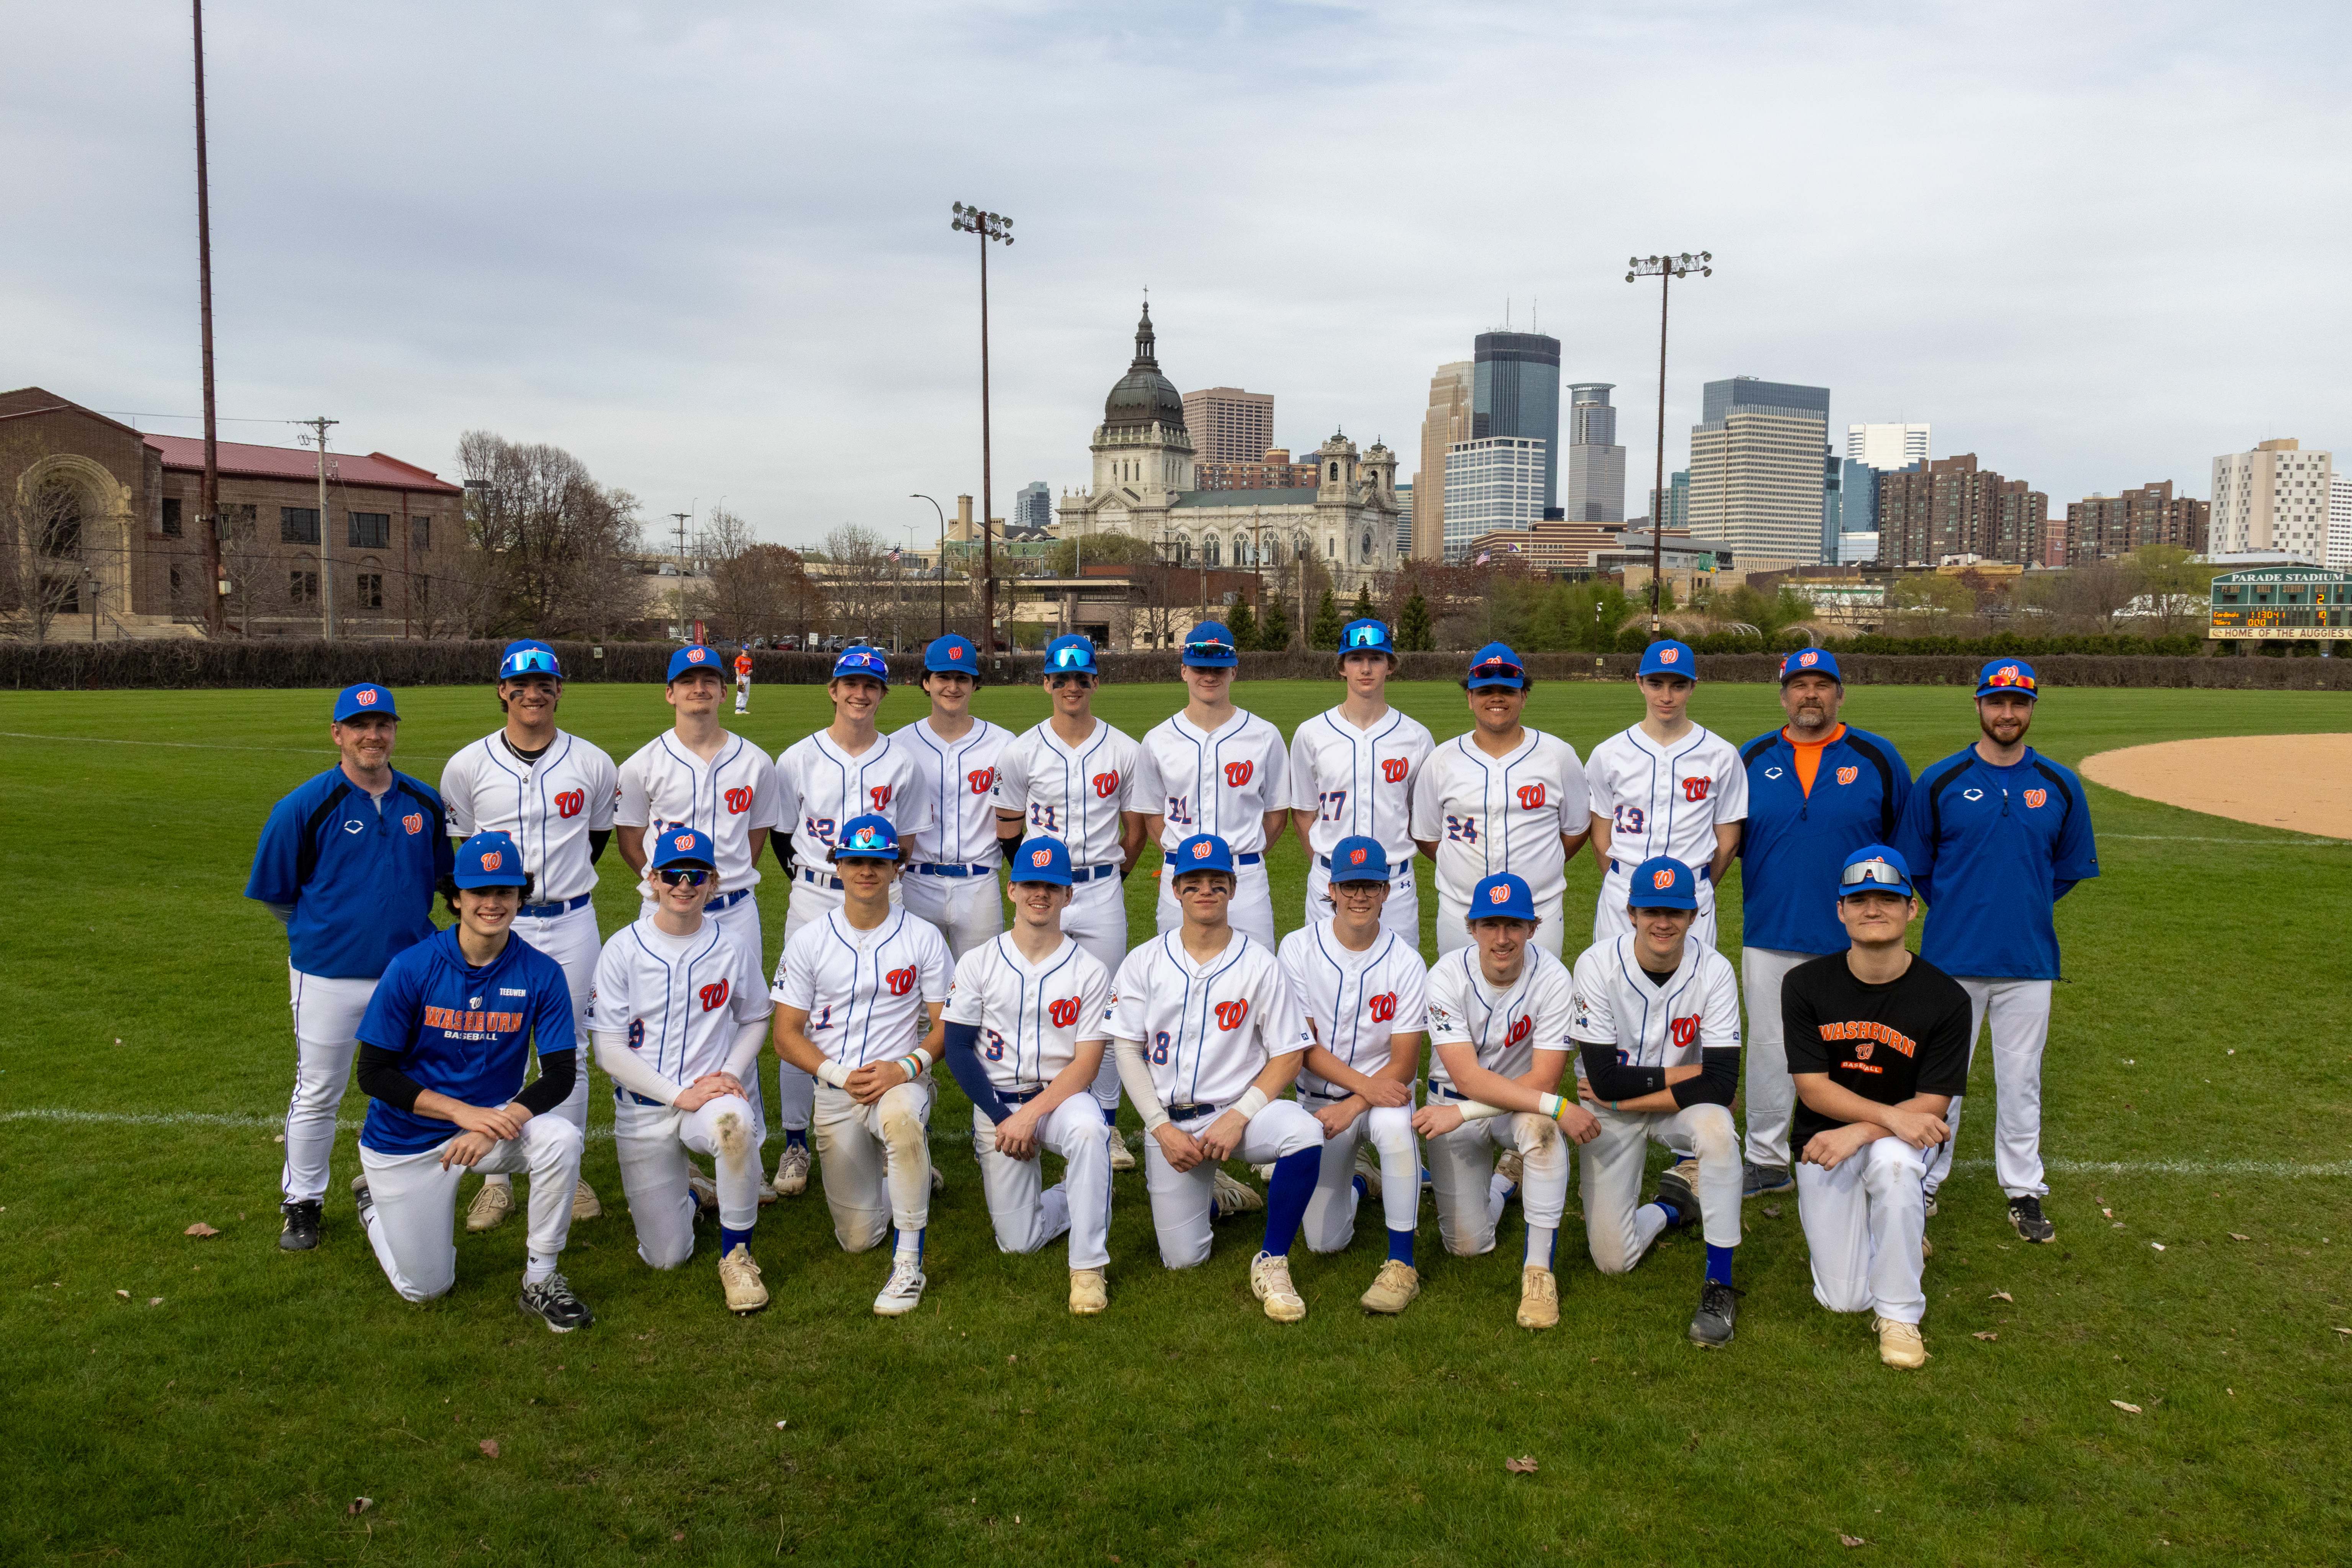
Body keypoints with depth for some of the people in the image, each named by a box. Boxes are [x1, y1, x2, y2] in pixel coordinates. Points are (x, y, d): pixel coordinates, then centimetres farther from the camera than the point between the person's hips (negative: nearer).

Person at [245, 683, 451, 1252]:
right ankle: (302, 1203, 25)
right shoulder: (305, 805, -9)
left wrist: (407, 929, 11)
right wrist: (322, 932, 5)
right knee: (317, 1094, 8)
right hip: (329, 975, -4)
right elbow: (273, 891, -1)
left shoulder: (425, 803, 3)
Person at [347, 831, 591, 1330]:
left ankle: (541, 1282, -11)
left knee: (562, 1140, -31)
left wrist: (500, 1123, -29)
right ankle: (376, 1196, 37)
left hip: (495, 1119, 1)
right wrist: (463, 1112, -24)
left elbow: (560, 1075, -11)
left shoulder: (541, 974, -12)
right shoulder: (411, 968, -16)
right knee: (424, 1288, 6)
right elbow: (373, 1074, -14)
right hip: (407, 1139, -1)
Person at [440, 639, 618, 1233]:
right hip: (497, 922, 0)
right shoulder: (468, 766, -2)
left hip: (571, 923, 0)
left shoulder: (593, 764, -1)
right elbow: (463, 840, 11)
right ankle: (497, 1180, 19)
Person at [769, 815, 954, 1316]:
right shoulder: (808, 941, 1)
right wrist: (841, 1075, -15)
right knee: (858, 1238, 3)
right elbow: (787, 1036, 1)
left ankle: (909, 1262, -27)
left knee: (901, 1115, -40)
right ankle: (902, 1163, 36)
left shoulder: (924, 937, 0)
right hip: (835, 1092, 2)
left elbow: (945, 1025, 0)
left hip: (902, 1081, -2)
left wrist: (906, 1067, -19)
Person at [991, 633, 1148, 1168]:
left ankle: (1107, 1124, 16)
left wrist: (1110, 876, 12)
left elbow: (1135, 828, 12)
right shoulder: (1021, 751, 1)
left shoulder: (1125, 752, 3)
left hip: (1102, 891, 1)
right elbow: (1008, 828, 8)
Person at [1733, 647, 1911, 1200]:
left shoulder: (1877, 757, 1)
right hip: (1769, 932, 1)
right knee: (1769, 1046, 7)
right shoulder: (1753, 758, 6)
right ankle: (1767, 1161, 18)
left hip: (1852, 938, -1)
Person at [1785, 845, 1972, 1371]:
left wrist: (1860, 1133, -27)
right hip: (1824, 1140, 1)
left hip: (1900, 1143, -1)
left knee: (1895, 1162, -39)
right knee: (1843, 1299, -4)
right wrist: (1893, 1116, -26)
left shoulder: (1946, 998, -12)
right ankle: (1869, 1224, 32)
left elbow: (1932, 1105, -12)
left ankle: (1900, 1314, -17)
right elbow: (1813, 1088, -12)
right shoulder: (1806, 985, -10)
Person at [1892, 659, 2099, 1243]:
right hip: (1952, 957, -1)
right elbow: (1915, 864, 6)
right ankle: (1925, 1182, 19)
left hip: (2028, 958, 1)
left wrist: (2027, 907, 8)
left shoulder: (2060, 785, 4)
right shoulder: (1940, 781, -1)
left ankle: (2024, 1190, 22)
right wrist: (1954, 912, 5)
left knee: (2021, 1078, 9)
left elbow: (2072, 866, 14)